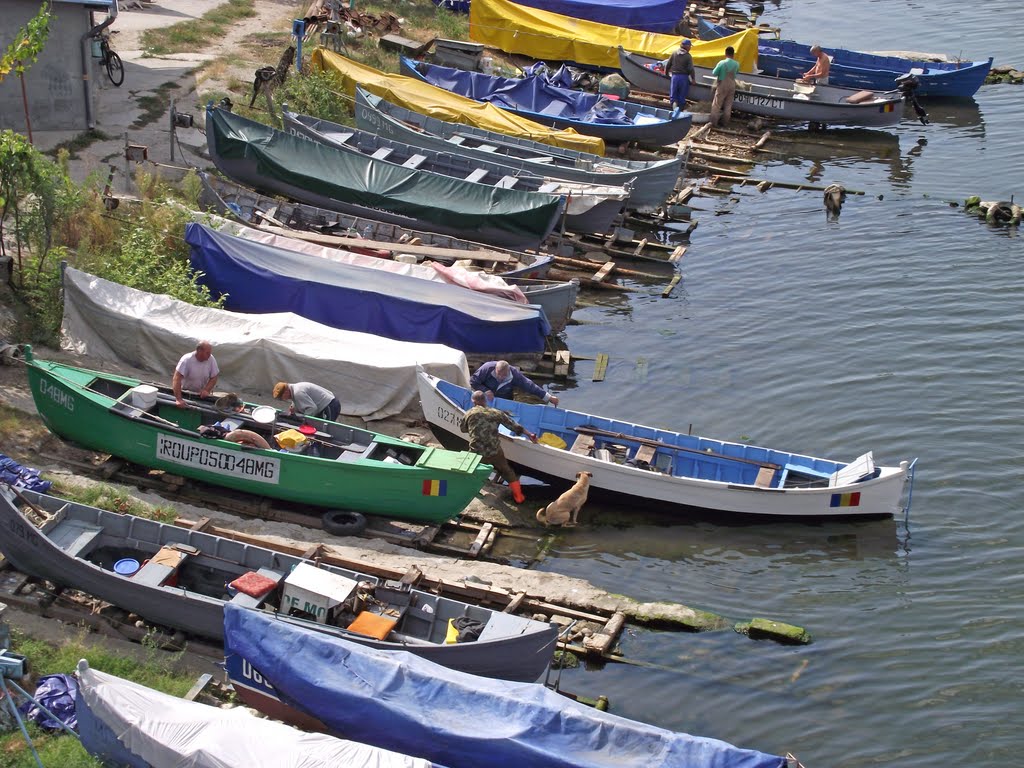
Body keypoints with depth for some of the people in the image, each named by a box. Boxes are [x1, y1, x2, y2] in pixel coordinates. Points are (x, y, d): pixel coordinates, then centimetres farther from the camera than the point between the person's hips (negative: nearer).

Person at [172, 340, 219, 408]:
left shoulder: (211, 359, -11)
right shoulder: (187, 360, -22)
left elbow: (213, 378, -2)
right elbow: (177, 379, -29)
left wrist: (206, 390, -21)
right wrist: (178, 399, -38)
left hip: (201, 395, 2)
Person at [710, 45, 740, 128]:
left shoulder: (721, 63, -17)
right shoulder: (736, 64, -5)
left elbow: (714, 74, -10)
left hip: (722, 85, -4)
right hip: (732, 85, 4)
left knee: (717, 104, 4)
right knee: (728, 105, 13)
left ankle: (713, 122, 4)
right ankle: (724, 122, 17)